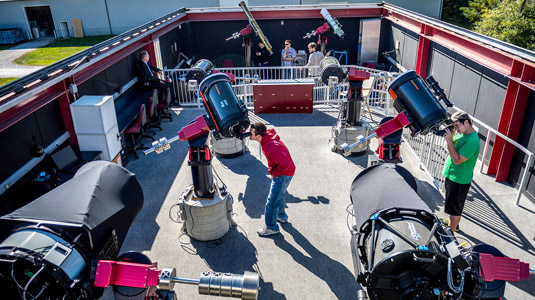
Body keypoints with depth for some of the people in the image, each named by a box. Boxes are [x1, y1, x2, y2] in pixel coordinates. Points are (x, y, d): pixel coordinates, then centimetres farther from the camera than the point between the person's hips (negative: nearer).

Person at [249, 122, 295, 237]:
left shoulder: (271, 146, -35)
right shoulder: (267, 137, -5)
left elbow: (285, 163, -36)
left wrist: (275, 173, -20)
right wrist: (271, 169, 10)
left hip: (283, 174, -10)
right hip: (279, 172, 10)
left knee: (272, 201, 0)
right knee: (279, 196, 28)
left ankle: (271, 228, 17)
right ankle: (282, 217, 50)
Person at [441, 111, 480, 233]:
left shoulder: (472, 141, -26)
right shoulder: (462, 133, 3)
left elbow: (457, 160, -28)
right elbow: (452, 149, 12)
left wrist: (449, 140, -28)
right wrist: (449, 137, -6)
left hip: (459, 180, -9)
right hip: (452, 175, 9)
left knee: (455, 209, 5)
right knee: (452, 205, 27)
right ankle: (452, 223, 46)